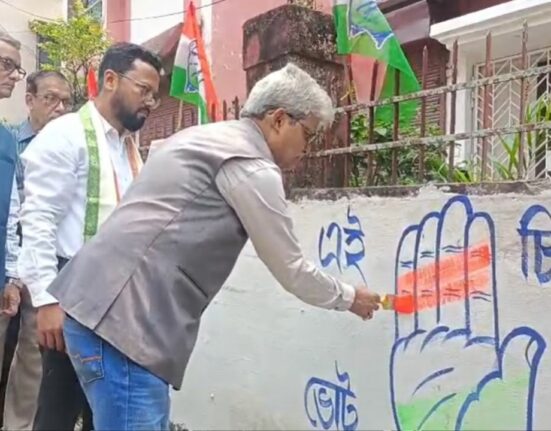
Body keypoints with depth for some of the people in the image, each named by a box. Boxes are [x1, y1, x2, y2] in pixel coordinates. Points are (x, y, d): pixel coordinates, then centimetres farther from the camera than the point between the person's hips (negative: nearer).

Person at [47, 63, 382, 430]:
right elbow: (291, 270, -2)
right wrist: (348, 298, 15)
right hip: (124, 319, -10)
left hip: (101, 306, 10)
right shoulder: (252, 166, -10)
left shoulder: (205, 138, 20)